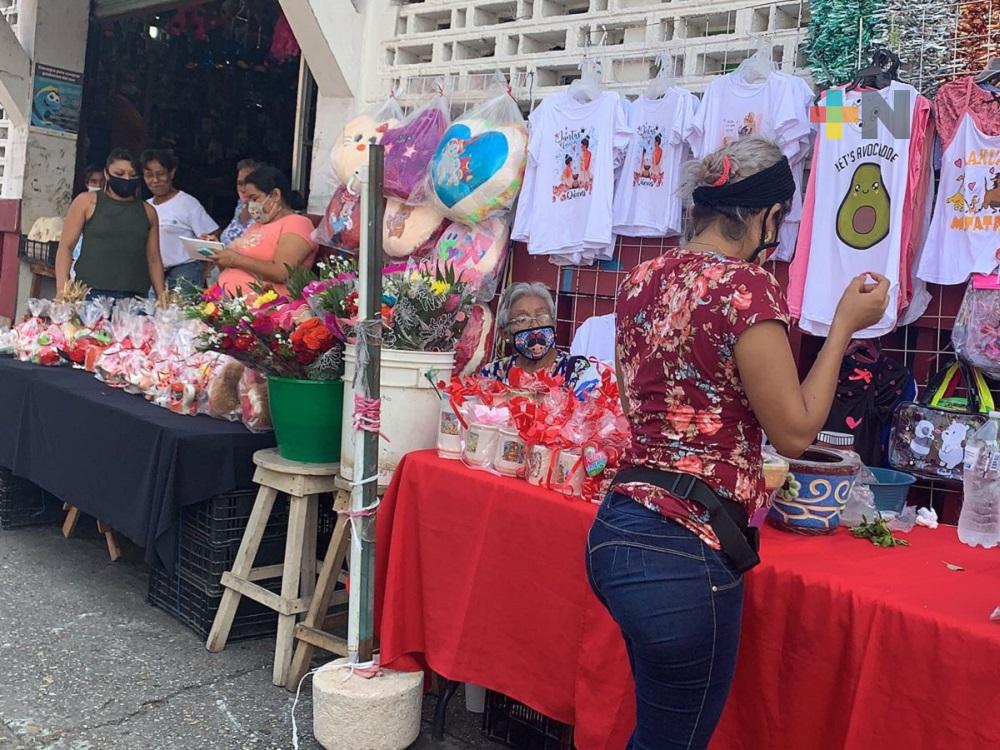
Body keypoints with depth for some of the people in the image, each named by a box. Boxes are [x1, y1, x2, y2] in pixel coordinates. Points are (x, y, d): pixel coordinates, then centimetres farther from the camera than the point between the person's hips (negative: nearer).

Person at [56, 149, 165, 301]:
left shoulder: (148, 212, 16)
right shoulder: (87, 202, 8)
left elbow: (154, 260, 15)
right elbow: (65, 247, 4)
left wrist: (162, 298, 6)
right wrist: (62, 288, -8)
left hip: (135, 297, 2)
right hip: (92, 293, -2)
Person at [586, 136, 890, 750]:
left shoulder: (642, 281, 9)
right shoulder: (746, 285, -15)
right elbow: (795, 432, -9)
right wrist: (845, 325, -1)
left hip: (616, 531, 8)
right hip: (686, 549, -8)